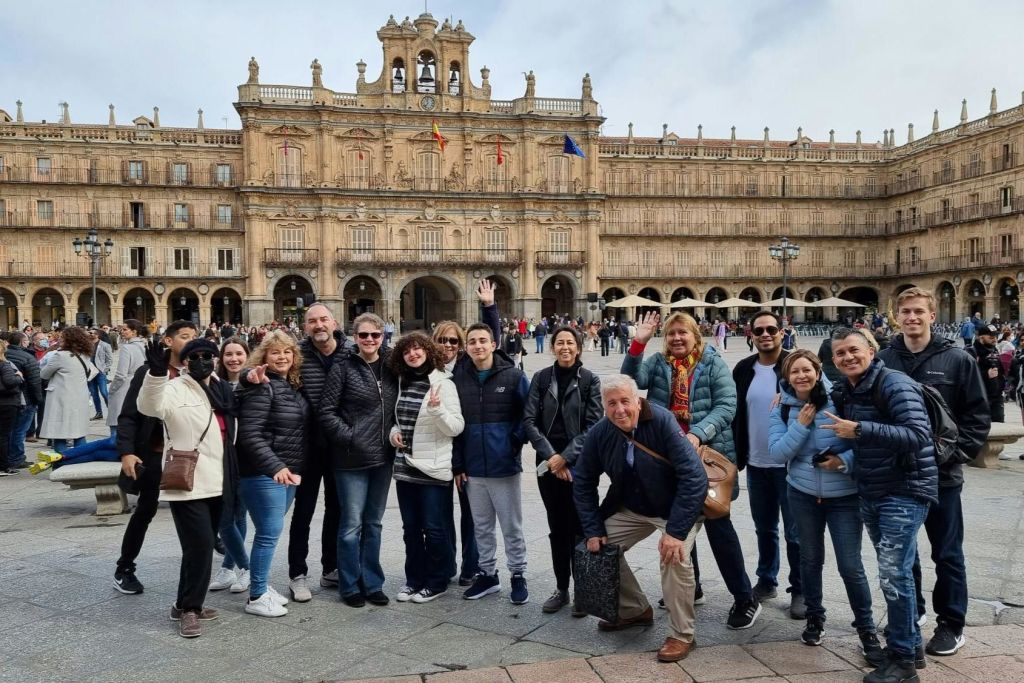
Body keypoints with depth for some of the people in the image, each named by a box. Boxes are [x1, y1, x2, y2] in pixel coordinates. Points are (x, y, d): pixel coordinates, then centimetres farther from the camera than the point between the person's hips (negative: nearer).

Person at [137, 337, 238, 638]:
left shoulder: (222, 390, 12)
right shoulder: (174, 389, -9)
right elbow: (149, 406, -31)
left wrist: (232, 477, 22)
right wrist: (157, 372, -48)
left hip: (215, 483, 7)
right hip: (187, 484, -7)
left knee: (203, 546, 15)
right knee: (200, 546, -11)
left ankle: (187, 604, 29)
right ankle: (189, 608, 5)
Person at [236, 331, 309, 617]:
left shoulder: (293, 386, 12)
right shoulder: (261, 388, -14)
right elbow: (250, 434, -21)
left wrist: (294, 468, 14)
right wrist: (274, 467, -26)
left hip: (288, 472, 8)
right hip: (264, 473, -8)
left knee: (270, 530, 15)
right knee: (270, 532, -5)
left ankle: (261, 585, 27)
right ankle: (256, 598, 6)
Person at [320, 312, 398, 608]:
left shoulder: (389, 366, 6)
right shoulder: (343, 367, -6)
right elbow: (327, 412, -8)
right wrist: (349, 438, -14)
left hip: (383, 458, 5)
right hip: (352, 459, -4)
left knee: (373, 523, 14)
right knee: (352, 524, 3)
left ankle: (372, 583, 25)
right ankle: (350, 586, 18)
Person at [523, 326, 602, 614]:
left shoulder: (589, 380, -1)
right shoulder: (541, 379, 5)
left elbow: (593, 424, -6)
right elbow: (529, 420, -1)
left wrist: (566, 457, -12)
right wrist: (550, 455, -11)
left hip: (579, 463, -2)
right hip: (548, 463, 2)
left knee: (578, 527, 0)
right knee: (557, 528, 10)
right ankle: (561, 589, 21)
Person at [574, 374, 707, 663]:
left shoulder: (662, 421, -29)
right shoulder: (598, 433, -15)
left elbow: (694, 477, -32)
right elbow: (583, 483, -2)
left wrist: (676, 531, -34)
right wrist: (593, 530, -7)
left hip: (678, 508, -5)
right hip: (631, 509, 6)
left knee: (675, 557, -27)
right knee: (602, 547, 2)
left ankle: (682, 635, -6)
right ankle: (634, 610, 25)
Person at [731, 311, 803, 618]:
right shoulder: (743, 369, 5)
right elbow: (735, 413, 11)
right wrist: (737, 454, 8)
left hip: (790, 463, -4)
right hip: (756, 464, 5)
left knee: (795, 532, 5)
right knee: (764, 528, 17)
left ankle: (800, 590, 18)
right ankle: (766, 580, 32)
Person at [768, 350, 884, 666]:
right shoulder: (782, 410, -2)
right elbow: (777, 453, -9)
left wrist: (844, 461, -23)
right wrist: (801, 425, -18)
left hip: (844, 495, -3)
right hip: (803, 494, 3)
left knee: (850, 565, -4)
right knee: (810, 558, 15)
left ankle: (867, 630, 13)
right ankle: (814, 618, 34)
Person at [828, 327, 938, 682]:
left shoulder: (895, 385, -16)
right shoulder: (845, 391, 8)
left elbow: (917, 436, -28)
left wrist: (861, 429, -30)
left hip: (905, 493, -8)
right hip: (870, 494, 8)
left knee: (894, 576, -8)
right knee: (896, 574, 16)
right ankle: (911, 645, 30)